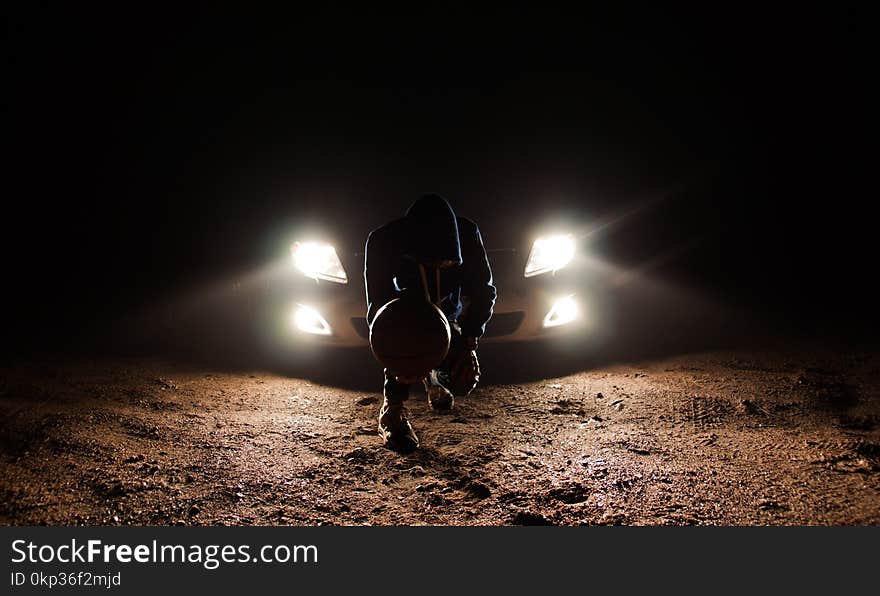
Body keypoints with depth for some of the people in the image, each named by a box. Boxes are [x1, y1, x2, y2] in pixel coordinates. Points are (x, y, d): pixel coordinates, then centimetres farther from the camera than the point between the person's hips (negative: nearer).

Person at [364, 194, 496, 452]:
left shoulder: (467, 234, -28)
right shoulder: (383, 240, -33)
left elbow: (483, 292, -16)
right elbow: (378, 305, -29)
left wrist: (469, 339, -25)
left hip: (446, 317, 2)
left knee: (464, 381, -10)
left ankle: (434, 377, 26)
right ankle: (392, 411, -18)